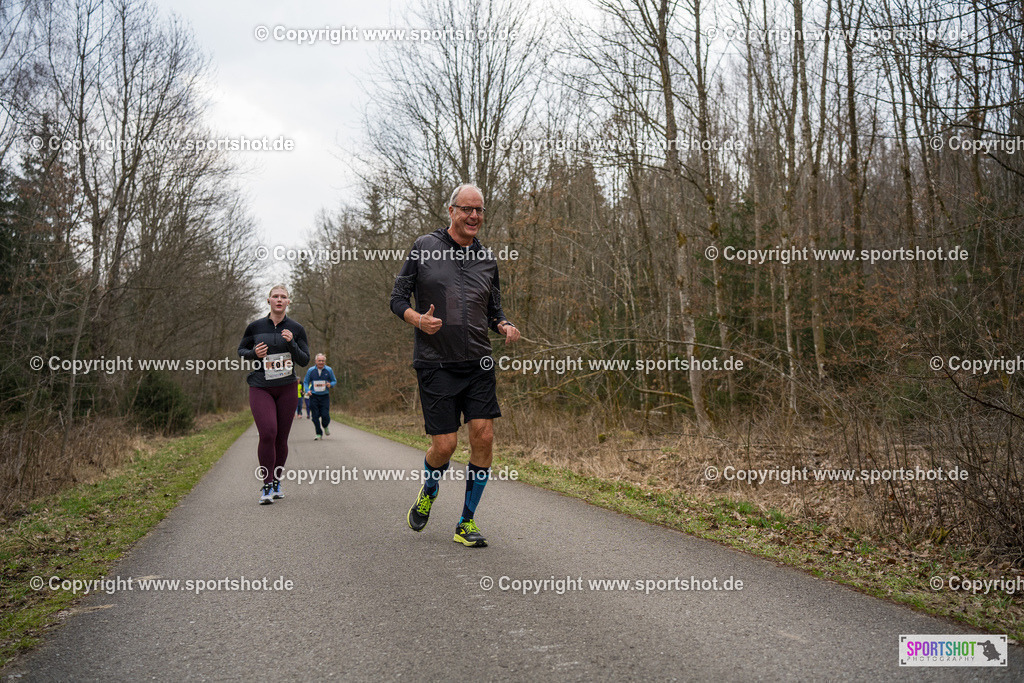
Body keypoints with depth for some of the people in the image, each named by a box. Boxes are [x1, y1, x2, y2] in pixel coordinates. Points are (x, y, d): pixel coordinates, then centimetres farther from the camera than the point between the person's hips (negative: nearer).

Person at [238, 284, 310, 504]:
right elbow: (241, 350, 14)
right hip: (260, 389, -1)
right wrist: (254, 353, -8)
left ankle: (277, 482, 23)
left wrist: (291, 343, -15)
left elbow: (305, 361, 2)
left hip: (286, 389, 1)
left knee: (281, 437, 4)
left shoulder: (296, 329, 2)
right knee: (267, 434, -17)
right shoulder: (255, 327, 2)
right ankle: (267, 485, -6)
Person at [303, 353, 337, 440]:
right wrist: (307, 390, -10)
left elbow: (334, 381, 10)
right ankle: (319, 434, 14)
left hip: (325, 396, -1)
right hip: (314, 396, 1)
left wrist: (330, 384, -13)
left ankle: (326, 427, 24)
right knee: (315, 416, -2)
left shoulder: (329, 370, 0)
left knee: (325, 415, -10)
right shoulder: (310, 370, 0)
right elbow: (305, 382, 8)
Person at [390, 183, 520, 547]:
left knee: (483, 438, -7)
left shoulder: (487, 258, 11)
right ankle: (428, 493, 31)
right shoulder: (425, 247, 2)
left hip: (478, 364, 3)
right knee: (445, 445, -5)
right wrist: (418, 319, -16)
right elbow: (398, 298, 4)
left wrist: (505, 327, -3)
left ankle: (467, 522, 10)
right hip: (435, 364, -3)